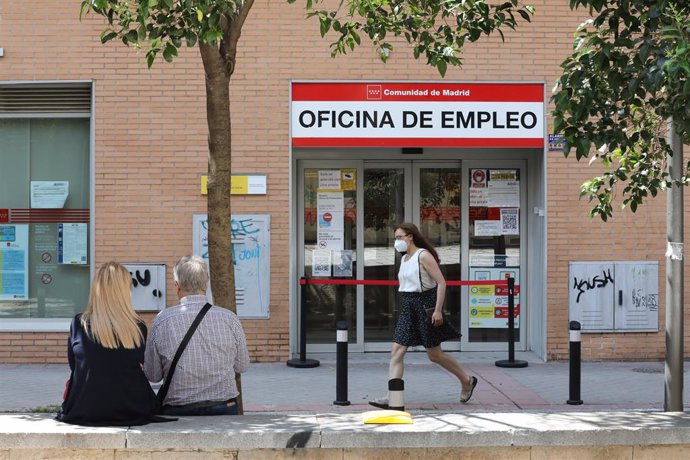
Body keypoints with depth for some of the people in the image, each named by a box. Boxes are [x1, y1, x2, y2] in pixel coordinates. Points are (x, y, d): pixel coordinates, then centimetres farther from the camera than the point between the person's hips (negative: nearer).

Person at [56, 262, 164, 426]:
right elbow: (140, 366, 7)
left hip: (83, 413, 0)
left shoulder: (78, 324, -6)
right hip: (131, 412, 0)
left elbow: (73, 365, 7)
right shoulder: (139, 328, -6)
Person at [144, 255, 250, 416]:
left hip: (178, 412, -1)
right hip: (224, 409, 1)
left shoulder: (162, 320, -6)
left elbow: (153, 375, 3)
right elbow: (242, 366, 9)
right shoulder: (229, 318, -4)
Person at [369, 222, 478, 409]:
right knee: (396, 352, -5)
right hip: (407, 307, 8)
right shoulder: (404, 258, 13)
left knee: (435, 355, 3)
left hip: (424, 305, -8)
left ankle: (467, 381, 23)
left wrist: (438, 310, -21)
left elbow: (441, 282, -16)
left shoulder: (423, 255, -12)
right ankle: (392, 397, -8)